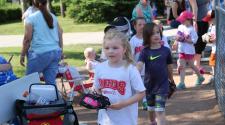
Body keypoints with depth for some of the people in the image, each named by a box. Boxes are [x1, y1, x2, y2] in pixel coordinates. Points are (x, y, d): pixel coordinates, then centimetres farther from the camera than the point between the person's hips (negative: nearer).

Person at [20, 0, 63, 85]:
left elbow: (27, 39, -7)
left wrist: (22, 55, 1)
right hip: (55, 52, 5)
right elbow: (60, 35, 13)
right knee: (51, 81, 6)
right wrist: (60, 51, 23)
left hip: (40, 53, -5)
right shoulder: (53, 17, 11)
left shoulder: (31, 18, -4)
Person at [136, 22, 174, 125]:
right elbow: (139, 65, -22)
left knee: (160, 111, -10)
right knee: (151, 109, 22)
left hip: (162, 85, -2)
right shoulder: (145, 52, -8)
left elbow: (169, 67, 6)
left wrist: (171, 81, 17)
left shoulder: (166, 50, -6)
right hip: (149, 84, 2)